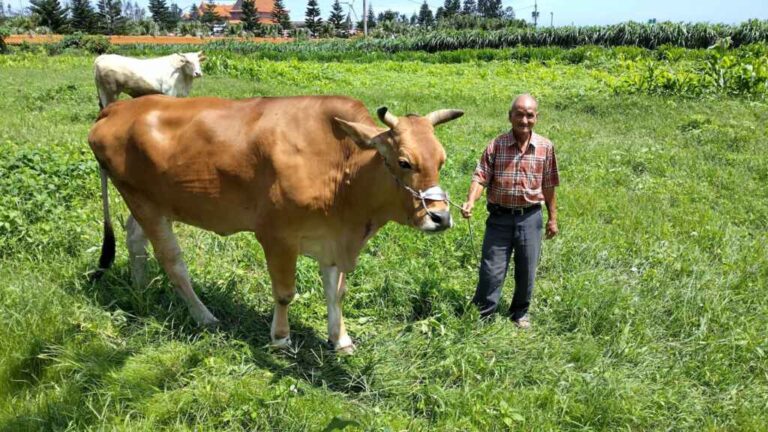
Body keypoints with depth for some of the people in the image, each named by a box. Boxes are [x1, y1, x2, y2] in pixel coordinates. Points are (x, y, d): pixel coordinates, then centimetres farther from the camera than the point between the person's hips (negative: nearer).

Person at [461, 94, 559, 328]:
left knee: (526, 272, 13)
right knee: (492, 270, 2)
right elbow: (480, 177, -11)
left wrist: (553, 218, 10)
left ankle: (520, 314, 34)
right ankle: (481, 316, 18)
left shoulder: (545, 147, 0)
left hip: (530, 217, 2)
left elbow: (548, 186, 6)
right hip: (499, 217, -2)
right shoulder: (496, 145, -6)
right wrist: (470, 201, -28)